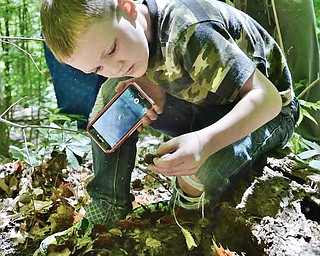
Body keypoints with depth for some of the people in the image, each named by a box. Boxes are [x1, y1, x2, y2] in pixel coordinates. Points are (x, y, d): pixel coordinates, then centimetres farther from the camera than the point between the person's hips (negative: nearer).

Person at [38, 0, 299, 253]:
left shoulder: (189, 32, -35)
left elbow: (268, 97, -34)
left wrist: (206, 141, -50)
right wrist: (152, 90, -22)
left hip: (269, 110, -6)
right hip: (204, 106, 7)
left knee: (202, 166, -38)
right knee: (113, 92, -11)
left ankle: (187, 205, -1)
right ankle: (104, 212, -3)